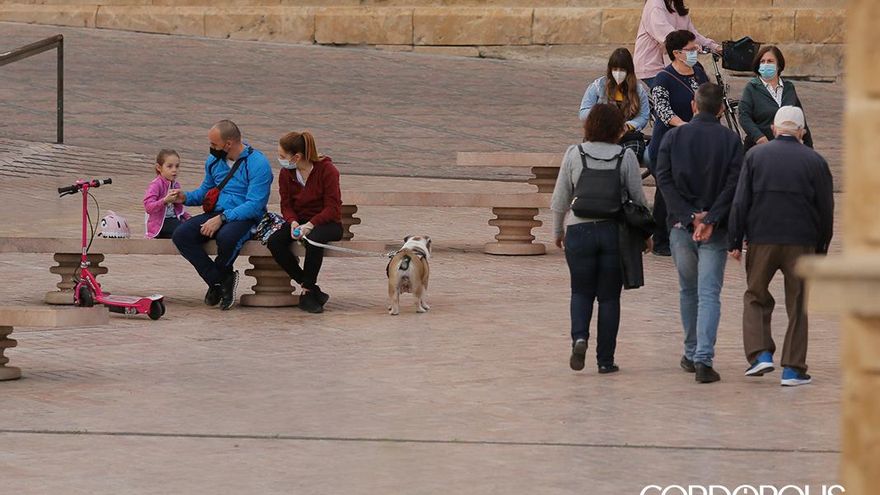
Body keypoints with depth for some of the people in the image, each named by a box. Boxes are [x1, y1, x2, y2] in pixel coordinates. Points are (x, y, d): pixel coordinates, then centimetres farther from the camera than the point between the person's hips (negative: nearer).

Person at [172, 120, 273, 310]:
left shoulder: (258, 164, -12)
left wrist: (222, 218, -25)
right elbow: (206, 191, 27)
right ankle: (219, 280, -12)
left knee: (226, 237, -40)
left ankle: (219, 276, -8)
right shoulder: (214, 160, 11)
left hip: (245, 217, -7)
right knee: (181, 235, -19)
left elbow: (254, 205, -18)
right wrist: (186, 197, 4)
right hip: (216, 214, 7)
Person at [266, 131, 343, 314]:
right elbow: (286, 205, 5)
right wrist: (293, 222, -18)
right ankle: (313, 291, -20)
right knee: (274, 242, -25)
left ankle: (307, 293, -23)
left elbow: (332, 208, -16)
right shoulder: (286, 173, 1)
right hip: (299, 221, 5)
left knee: (314, 239, -40)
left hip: (327, 223, -5)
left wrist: (310, 225, -28)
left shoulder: (326, 170, -15)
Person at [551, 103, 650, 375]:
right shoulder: (625, 157, -2)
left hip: (579, 231, 0)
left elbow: (559, 200, 2)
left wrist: (558, 231, 16)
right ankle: (605, 359, 8)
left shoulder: (574, 154, -1)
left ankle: (579, 337, -13)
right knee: (609, 296, 9)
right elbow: (639, 198, 0)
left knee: (581, 291, 14)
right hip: (615, 231, 0)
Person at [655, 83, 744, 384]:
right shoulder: (731, 141, -3)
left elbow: (664, 179, -6)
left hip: (681, 226, 2)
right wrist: (710, 219, -15)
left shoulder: (674, 137, 2)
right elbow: (734, 185, -12)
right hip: (716, 229, -2)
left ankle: (691, 354, 25)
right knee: (709, 294, -3)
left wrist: (689, 215, -9)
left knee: (688, 291, 18)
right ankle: (703, 358, -16)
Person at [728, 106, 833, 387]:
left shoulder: (755, 156, 1)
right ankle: (793, 369, 5)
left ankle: (760, 354, 0)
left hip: (762, 240, 0)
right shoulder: (815, 161, 2)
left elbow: (740, 203, -2)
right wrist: (821, 248, 14)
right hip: (802, 242, 0)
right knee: (797, 305, 7)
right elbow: (826, 209, 4)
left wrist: (735, 242, 3)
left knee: (756, 297, 15)